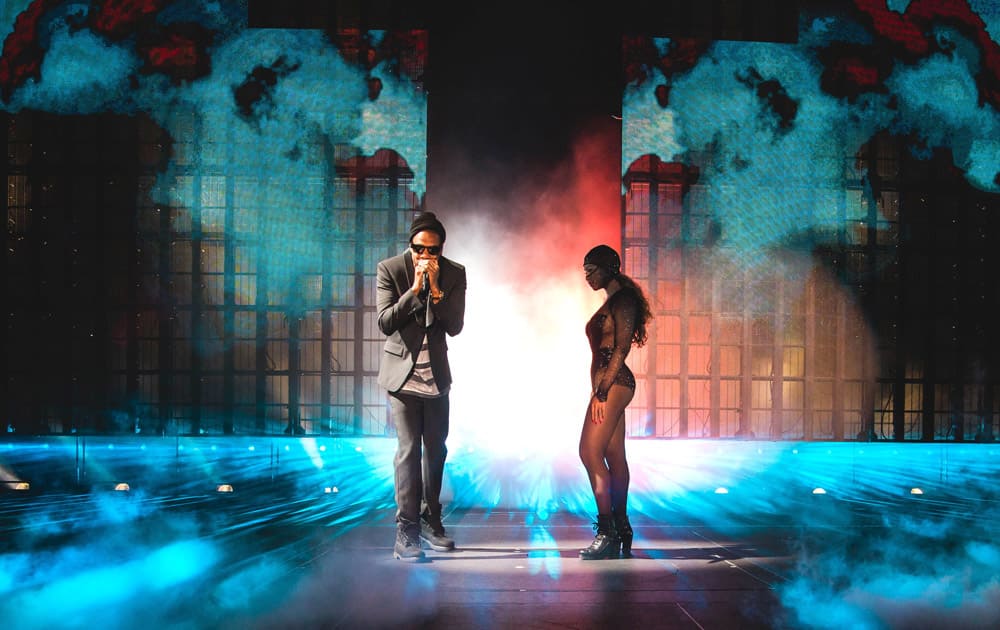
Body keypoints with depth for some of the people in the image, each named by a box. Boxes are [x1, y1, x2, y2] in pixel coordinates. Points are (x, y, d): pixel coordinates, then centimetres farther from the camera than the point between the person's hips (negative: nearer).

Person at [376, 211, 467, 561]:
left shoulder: (454, 273, -3)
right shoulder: (390, 269, -9)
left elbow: (455, 326, -9)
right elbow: (385, 323, -15)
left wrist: (435, 288, -20)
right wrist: (414, 288, -24)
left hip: (436, 373, 4)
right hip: (403, 371, -3)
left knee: (436, 449, 12)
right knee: (408, 449, -10)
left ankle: (430, 520, 28)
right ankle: (406, 530, -5)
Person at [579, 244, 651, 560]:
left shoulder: (623, 300, -9)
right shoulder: (611, 303, 21)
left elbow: (621, 349, -17)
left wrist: (601, 391, -21)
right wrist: (599, 390, 14)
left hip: (613, 384, -10)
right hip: (608, 386, 10)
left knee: (590, 453, -15)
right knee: (614, 457, 10)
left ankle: (607, 533, -15)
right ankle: (621, 527, 14)